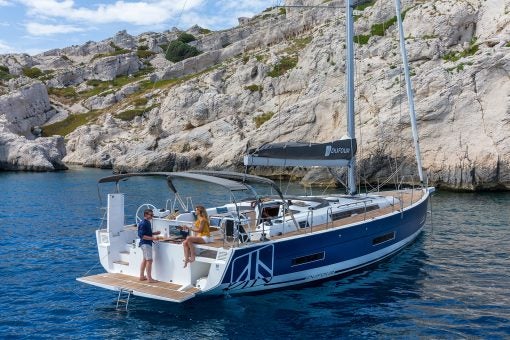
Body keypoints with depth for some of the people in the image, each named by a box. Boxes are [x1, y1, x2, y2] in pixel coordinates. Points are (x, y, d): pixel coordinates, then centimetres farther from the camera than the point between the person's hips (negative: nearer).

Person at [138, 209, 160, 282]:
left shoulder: (148, 222, 12)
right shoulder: (143, 223, -18)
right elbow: (142, 235, -23)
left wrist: (154, 233, 10)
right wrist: (152, 238, -28)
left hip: (147, 243, 11)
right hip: (145, 243, -11)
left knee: (145, 259, 15)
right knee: (149, 260, -10)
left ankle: (142, 276, 23)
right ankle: (149, 278, -9)